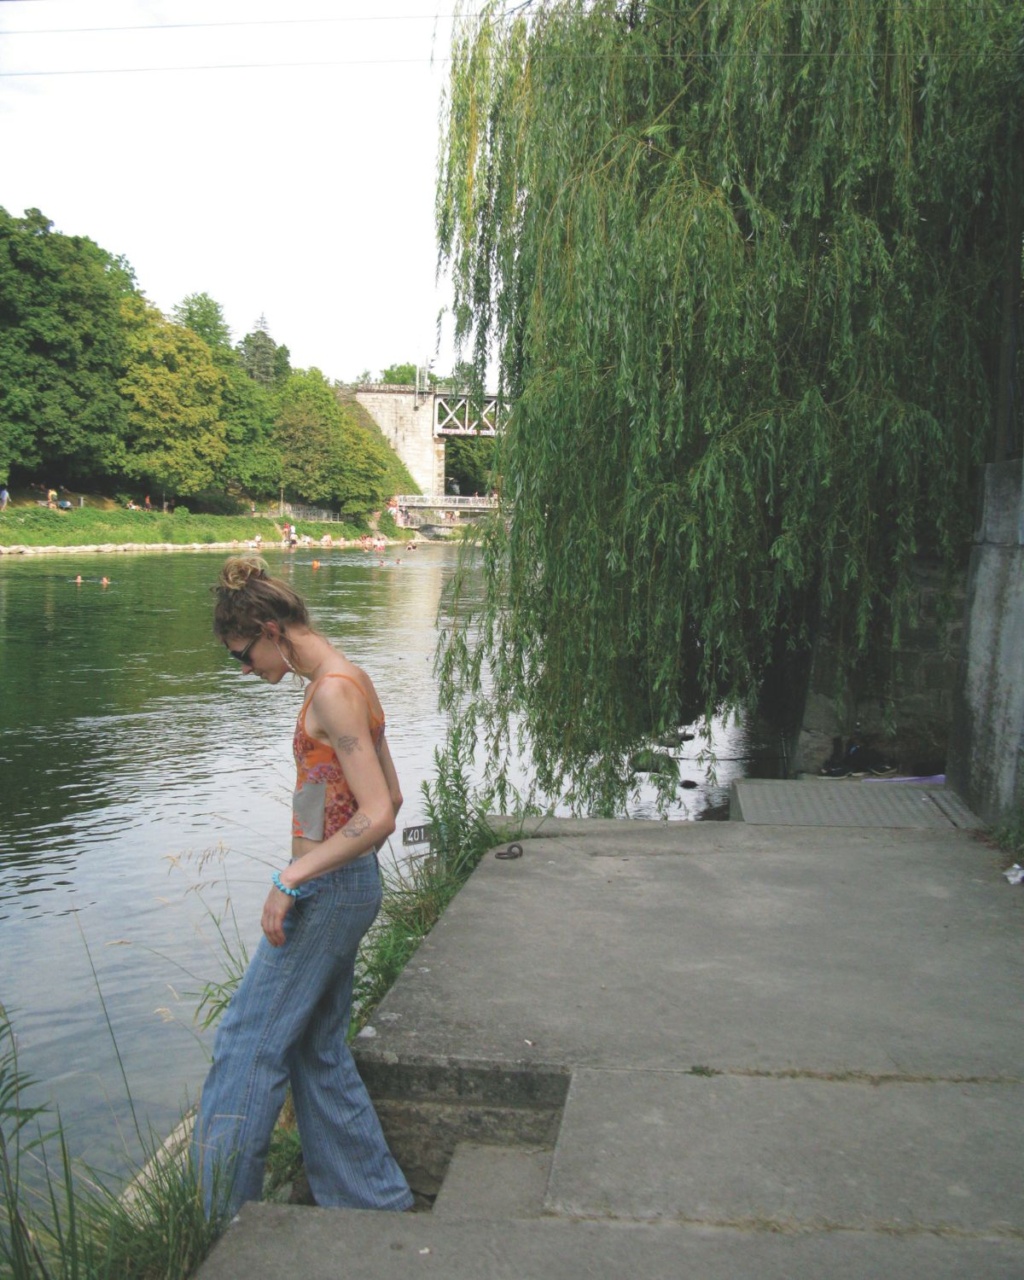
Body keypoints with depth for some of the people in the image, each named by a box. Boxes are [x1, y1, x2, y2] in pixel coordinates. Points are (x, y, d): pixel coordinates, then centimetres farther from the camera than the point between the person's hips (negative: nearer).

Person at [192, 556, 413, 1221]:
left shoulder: (332, 693, -19)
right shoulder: (350, 681, 10)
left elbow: (378, 816, -25)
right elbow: (391, 796, 17)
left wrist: (290, 878, -21)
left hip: (327, 892, -10)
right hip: (351, 888, 10)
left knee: (250, 1042, 3)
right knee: (318, 1048, 18)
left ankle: (225, 1213, 16)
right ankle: (374, 1197, 28)